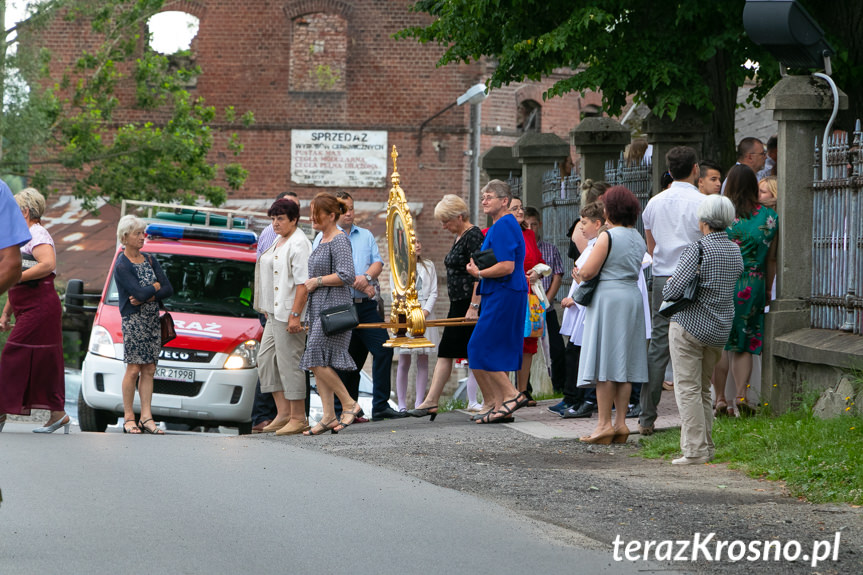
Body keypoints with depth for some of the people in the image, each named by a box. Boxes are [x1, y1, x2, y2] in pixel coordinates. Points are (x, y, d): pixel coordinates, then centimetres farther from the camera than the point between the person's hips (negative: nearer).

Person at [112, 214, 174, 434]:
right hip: (133, 320, -6)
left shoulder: (150, 260, 12)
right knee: (134, 369, -7)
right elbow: (139, 292, -20)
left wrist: (145, 296, -12)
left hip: (153, 320, 6)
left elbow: (168, 290, 3)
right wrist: (156, 286, -2)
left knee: (149, 370, 1)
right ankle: (128, 418, -2)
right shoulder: (122, 266, -8)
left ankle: (146, 417, 0)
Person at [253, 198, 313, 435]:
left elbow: (303, 283, -21)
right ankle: (283, 412, 12)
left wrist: (295, 315, -25)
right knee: (266, 358, 10)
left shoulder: (299, 244, -14)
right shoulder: (278, 241, 17)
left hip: (289, 313, -11)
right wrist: (267, 309, 21)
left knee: (289, 362, -7)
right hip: (274, 313, 11)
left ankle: (298, 418, -2)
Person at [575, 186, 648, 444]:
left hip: (608, 298, -7)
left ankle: (605, 424, -8)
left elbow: (588, 272, -17)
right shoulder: (639, 239, 11)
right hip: (633, 298, 7)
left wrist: (579, 274, 7)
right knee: (624, 363, 8)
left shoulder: (608, 236, -12)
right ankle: (620, 422, 7)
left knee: (604, 363, -5)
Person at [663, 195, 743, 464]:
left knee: (688, 389, -3)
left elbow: (674, 288, -21)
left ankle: (694, 450, -6)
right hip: (720, 329, 7)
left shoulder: (698, 249, -16)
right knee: (704, 389, 17)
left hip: (690, 325, -7)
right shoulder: (735, 251, 7)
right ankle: (706, 447, 18)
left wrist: (666, 288, 2)